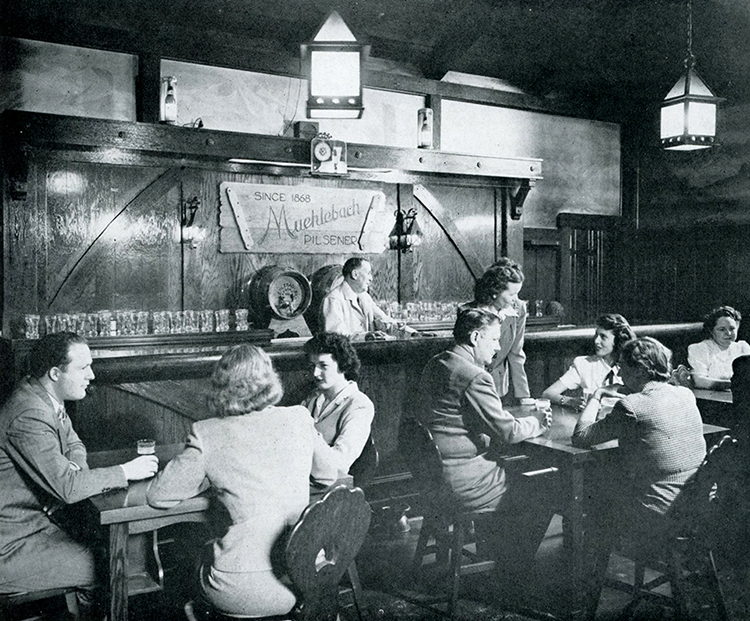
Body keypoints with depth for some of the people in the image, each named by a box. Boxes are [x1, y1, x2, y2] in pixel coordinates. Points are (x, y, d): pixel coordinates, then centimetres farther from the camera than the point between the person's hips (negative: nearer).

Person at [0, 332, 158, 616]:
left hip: (35, 520, 9)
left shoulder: (48, 399, 4)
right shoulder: (29, 417, -27)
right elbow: (68, 487, -28)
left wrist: (75, 467, -4)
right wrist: (126, 472, -19)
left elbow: (74, 444, 19)